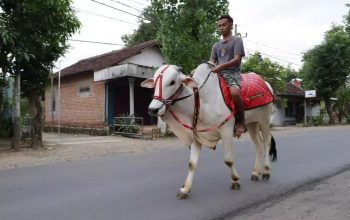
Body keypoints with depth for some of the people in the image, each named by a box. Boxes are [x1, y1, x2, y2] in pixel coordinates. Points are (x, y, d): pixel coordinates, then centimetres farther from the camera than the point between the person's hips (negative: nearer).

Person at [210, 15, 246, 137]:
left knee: (234, 92, -37)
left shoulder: (237, 40, 8)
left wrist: (221, 66, -23)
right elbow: (211, 62, 16)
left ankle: (240, 121, -16)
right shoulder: (216, 45, 25)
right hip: (218, 74, 7)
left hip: (232, 73, -6)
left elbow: (237, 59, -7)